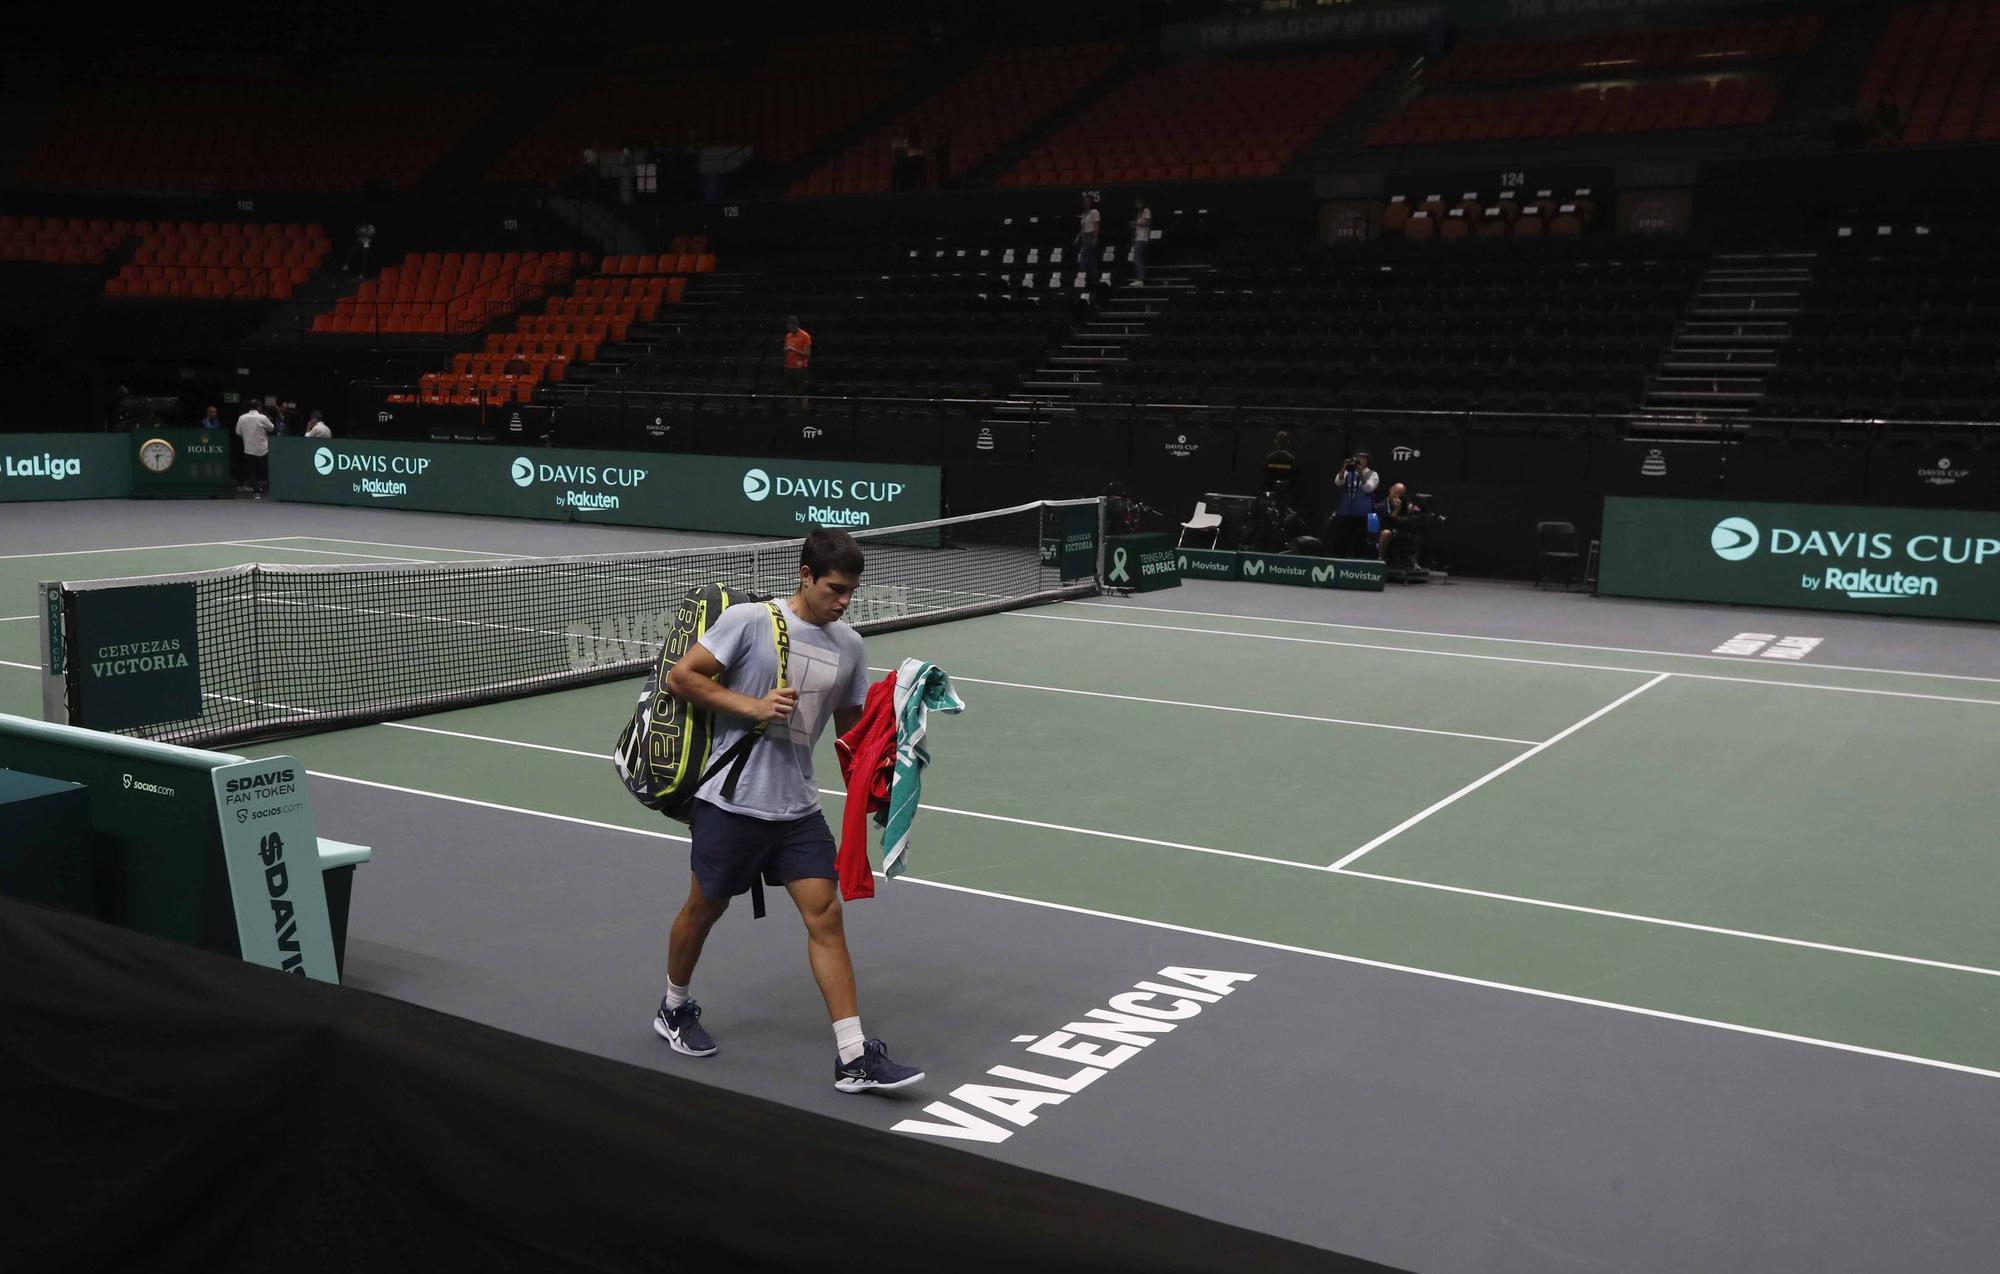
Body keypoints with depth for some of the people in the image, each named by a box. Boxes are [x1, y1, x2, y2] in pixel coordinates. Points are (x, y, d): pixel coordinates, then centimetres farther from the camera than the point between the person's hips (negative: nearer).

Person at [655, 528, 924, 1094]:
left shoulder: (849, 646, 6)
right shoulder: (749, 620, -11)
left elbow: (851, 731, 14)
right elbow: (680, 676, -12)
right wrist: (752, 706, -21)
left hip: (797, 808, 4)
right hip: (731, 800, -4)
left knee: (826, 916, -3)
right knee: (704, 909, 13)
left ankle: (854, 1059, -2)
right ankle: (675, 1009, 40)